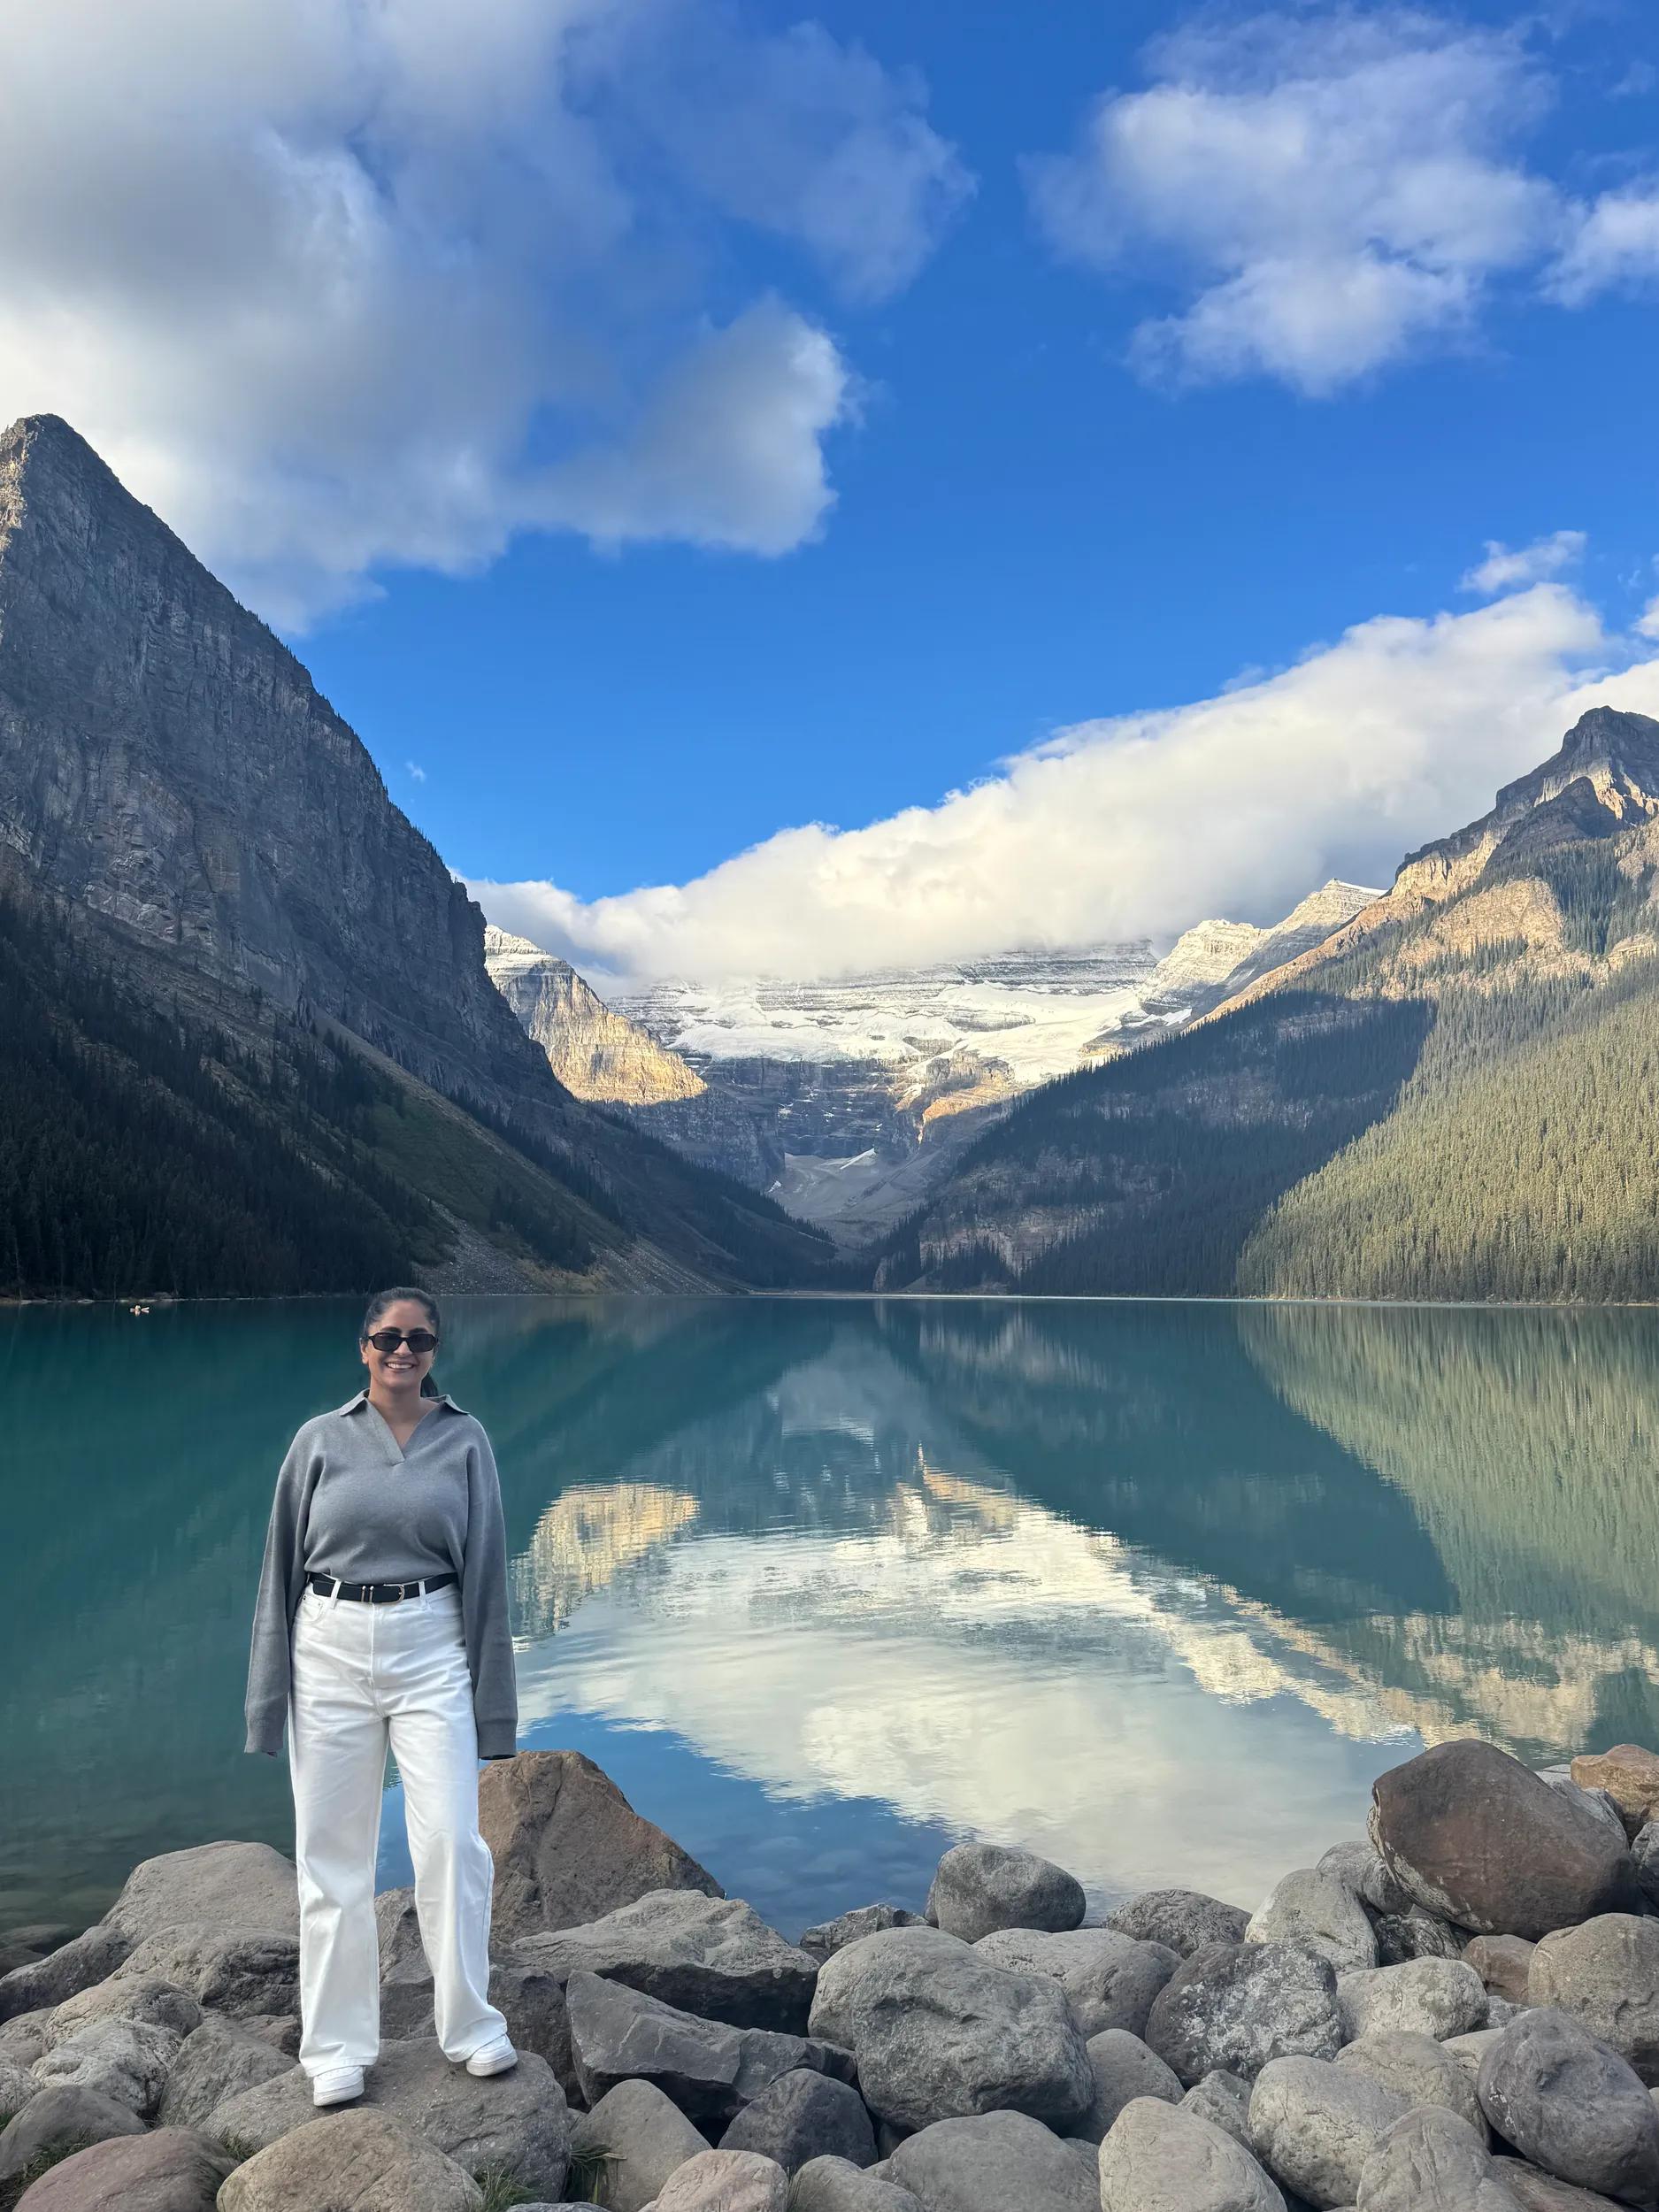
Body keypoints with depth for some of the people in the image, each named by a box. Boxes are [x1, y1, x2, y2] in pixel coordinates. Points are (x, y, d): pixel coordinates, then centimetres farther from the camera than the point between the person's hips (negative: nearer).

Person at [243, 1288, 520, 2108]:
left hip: (431, 1647, -1)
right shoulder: (321, 1440, 0)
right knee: (332, 1854, 8)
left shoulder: (464, 1439, 0)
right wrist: (268, 1694, 3)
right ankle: (338, 2049, 23)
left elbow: (484, 1569, 2)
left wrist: (492, 1701, 1)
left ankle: (471, 2026, 17)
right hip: (331, 1647, 1)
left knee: (452, 1842, -4)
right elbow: (283, 1563, 5)